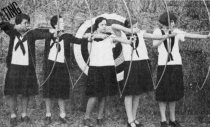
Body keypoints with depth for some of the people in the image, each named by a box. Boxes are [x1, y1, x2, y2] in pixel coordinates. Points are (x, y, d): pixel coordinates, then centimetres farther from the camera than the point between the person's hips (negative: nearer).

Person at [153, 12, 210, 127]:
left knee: (174, 92, 6)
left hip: (176, 64, 3)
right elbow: (155, 44, -11)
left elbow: (190, 35, 0)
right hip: (163, 65, -3)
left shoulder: (176, 32, 10)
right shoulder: (158, 31, 4)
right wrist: (166, 34, -17)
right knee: (163, 92, -3)